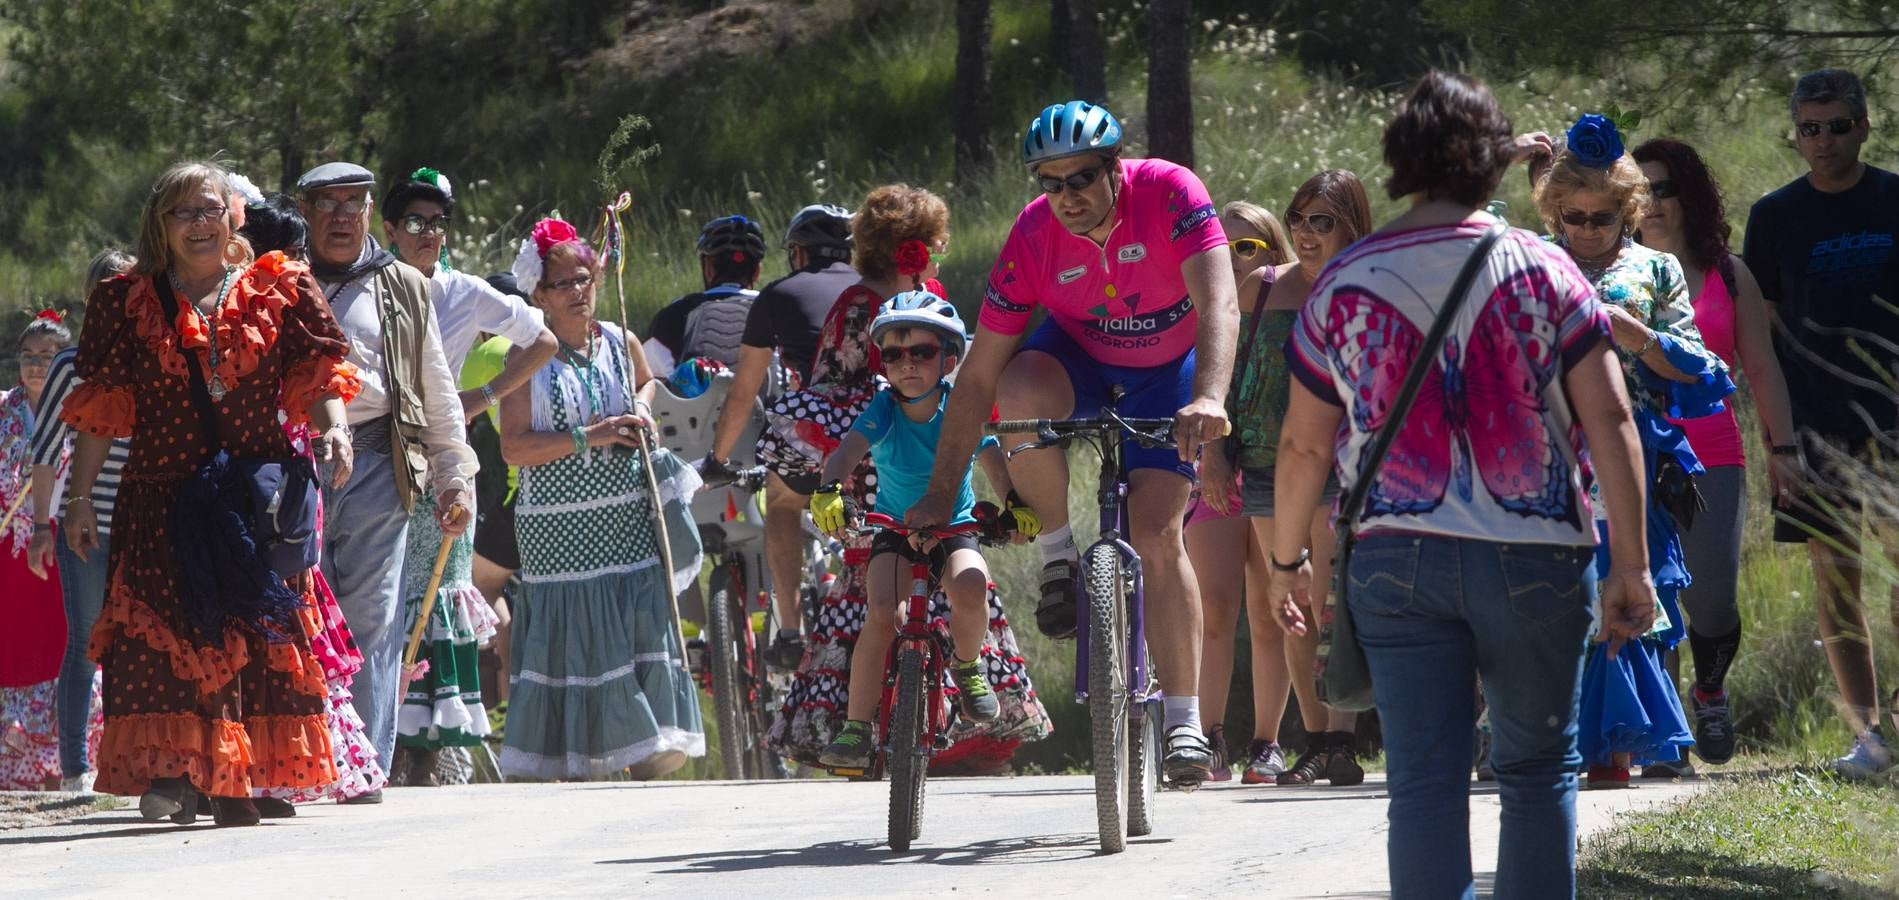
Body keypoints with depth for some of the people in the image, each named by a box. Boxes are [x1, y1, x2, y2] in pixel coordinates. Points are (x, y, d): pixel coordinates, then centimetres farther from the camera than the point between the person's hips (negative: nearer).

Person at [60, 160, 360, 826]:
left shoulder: (279, 292, 8)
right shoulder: (126, 301, 8)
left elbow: (316, 374, 5)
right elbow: (99, 408, 7)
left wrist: (334, 428, -16)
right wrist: (80, 497, 2)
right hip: (162, 492, 0)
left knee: (262, 630, -3)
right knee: (163, 629, -12)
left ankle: (237, 780, 2)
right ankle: (173, 771, -15)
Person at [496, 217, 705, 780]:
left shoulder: (620, 344, 8)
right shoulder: (529, 358, -5)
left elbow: (646, 380, 31)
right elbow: (513, 448, -12)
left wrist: (642, 407, 8)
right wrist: (589, 437, -18)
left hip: (627, 519, 3)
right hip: (558, 529, -3)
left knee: (643, 626, -4)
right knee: (570, 635, -3)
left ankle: (646, 758, 1)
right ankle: (569, 762, 5)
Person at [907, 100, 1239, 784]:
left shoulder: (1169, 193, -29)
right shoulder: (1034, 235, -23)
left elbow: (1219, 304, -40)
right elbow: (980, 374, -18)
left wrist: (1208, 399, -58)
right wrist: (941, 493, -20)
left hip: (1170, 368, -1)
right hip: (1080, 357, 1)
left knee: (1157, 530, -15)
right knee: (1022, 390, -34)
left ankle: (1184, 723, -7)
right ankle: (1061, 555, -13)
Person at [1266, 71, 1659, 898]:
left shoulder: (1343, 286, 2)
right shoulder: (1542, 272, -2)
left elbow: (1303, 444, 8)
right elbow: (1609, 420, -6)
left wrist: (1287, 561, 21)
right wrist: (1632, 564, -2)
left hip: (1395, 559, 1)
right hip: (1533, 553, -1)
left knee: (1423, 784, 0)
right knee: (1539, 768, 13)